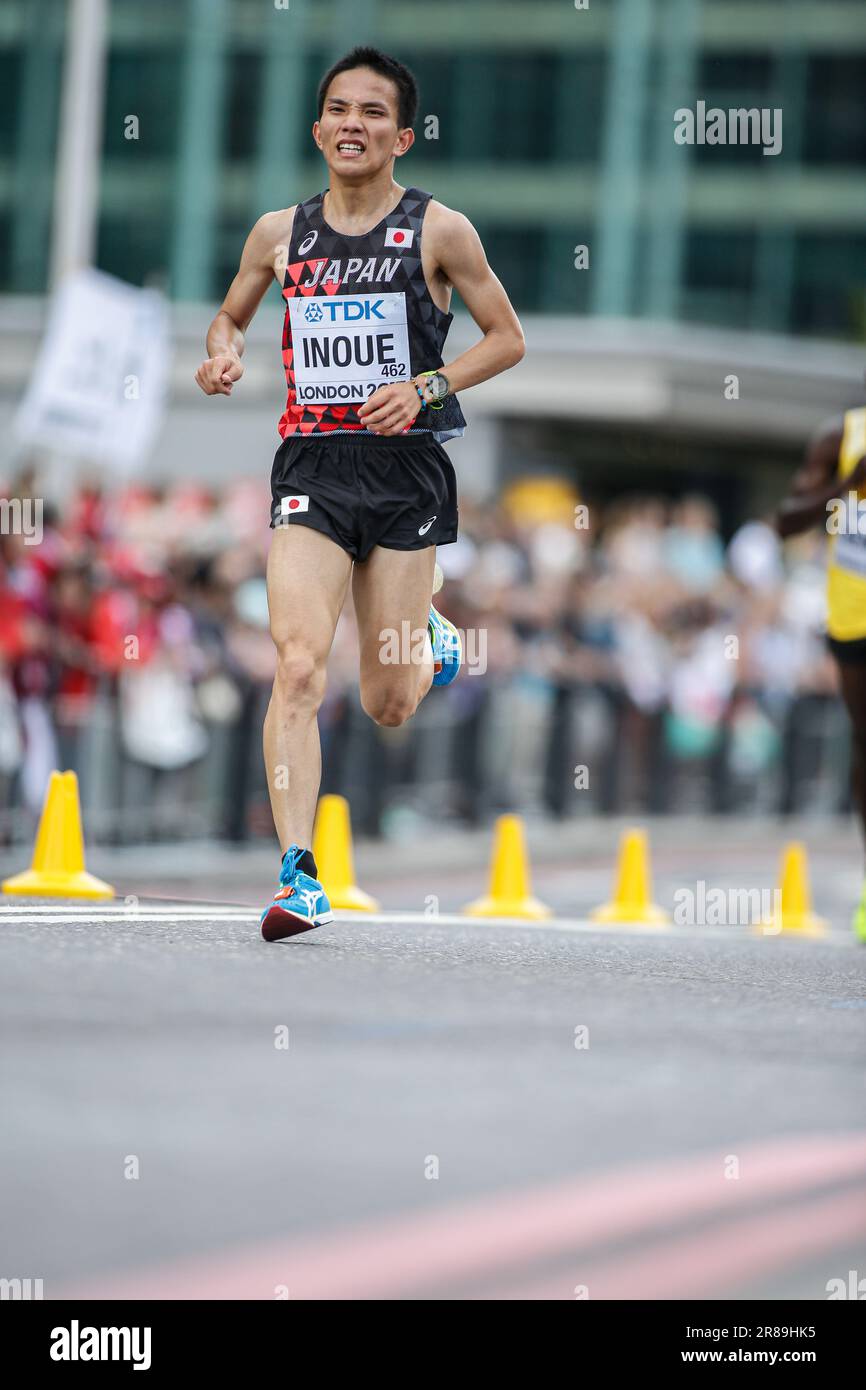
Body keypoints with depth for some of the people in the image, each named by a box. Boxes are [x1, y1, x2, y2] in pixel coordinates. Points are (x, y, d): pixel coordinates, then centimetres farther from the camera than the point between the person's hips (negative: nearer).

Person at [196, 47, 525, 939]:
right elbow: (231, 314, 24)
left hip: (406, 470, -1)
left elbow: (507, 339, 5)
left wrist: (425, 388, -10)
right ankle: (298, 876, -20)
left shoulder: (438, 230, -1)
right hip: (312, 467, 1)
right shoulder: (280, 234, 7)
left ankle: (427, 637, 43)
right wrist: (223, 351, 1)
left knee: (388, 706, 5)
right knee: (298, 665, -19)